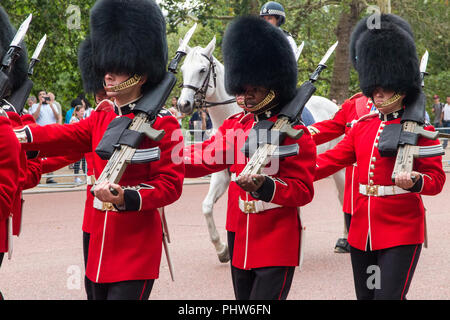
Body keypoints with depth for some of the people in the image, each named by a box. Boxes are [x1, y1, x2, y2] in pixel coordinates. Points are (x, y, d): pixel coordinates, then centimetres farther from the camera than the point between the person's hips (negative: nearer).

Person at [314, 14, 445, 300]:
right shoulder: (362, 127, 10)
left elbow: (436, 178, -7)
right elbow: (333, 158, 7)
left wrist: (415, 182, -29)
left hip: (401, 232, -6)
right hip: (362, 231, 6)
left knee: (388, 295, -15)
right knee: (366, 295, 13)